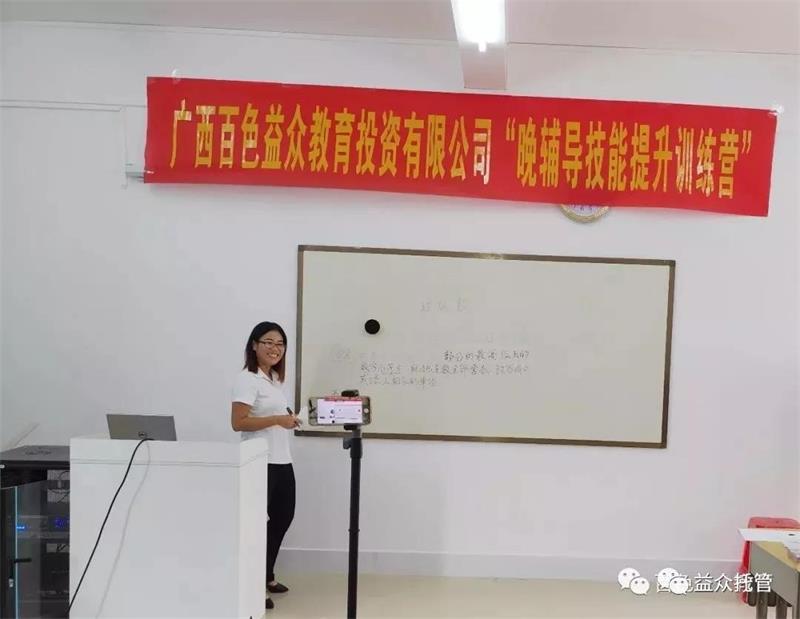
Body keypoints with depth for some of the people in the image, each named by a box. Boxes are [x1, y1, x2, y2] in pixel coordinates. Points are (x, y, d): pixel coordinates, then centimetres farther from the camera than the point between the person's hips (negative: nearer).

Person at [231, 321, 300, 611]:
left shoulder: (275, 378, 15)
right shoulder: (247, 379, -12)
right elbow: (238, 423, -20)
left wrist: (290, 418, 8)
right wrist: (277, 419, -24)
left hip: (283, 462, 9)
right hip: (260, 463, -9)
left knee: (283, 517, 18)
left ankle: (267, 576, 35)